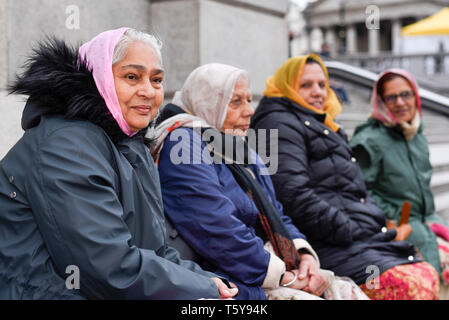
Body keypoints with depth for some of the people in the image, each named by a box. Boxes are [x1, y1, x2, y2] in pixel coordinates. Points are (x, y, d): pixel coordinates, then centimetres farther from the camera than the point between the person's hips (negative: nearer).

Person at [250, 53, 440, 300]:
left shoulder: (323, 125, 28)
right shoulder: (280, 124, -4)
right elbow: (295, 195, -18)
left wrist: (378, 224, 11)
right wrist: (350, 232, -18)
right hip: (330, 248, -10)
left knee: (428, 276, -4)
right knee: (413, 286, -23)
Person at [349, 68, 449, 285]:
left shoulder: (418, 137, 16)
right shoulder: (370, 140, -9)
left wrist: (431, 219, 13)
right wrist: (395, 222, -14)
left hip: (424, 220, 7)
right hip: (395, 225, -7)